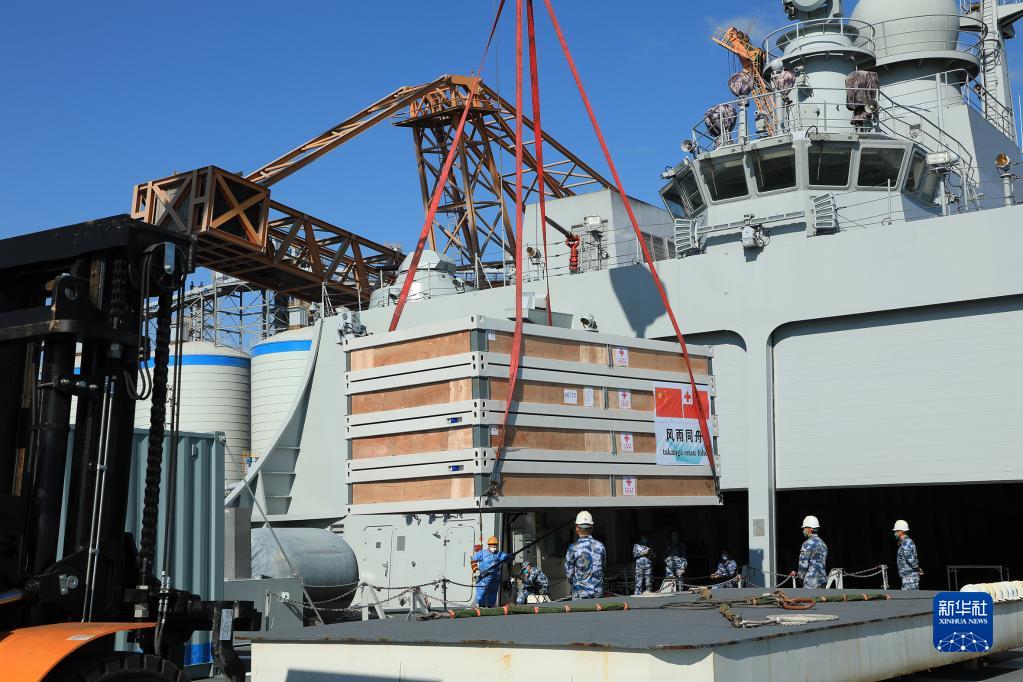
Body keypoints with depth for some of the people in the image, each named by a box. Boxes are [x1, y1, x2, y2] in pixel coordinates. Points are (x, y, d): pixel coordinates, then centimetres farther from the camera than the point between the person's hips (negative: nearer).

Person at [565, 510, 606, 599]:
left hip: (580, 594, -3)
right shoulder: (600, 546, 0)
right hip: (598, 593, 4)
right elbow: (603, 567, 10)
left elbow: (569, 574, -4)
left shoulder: (573, 548, -12)